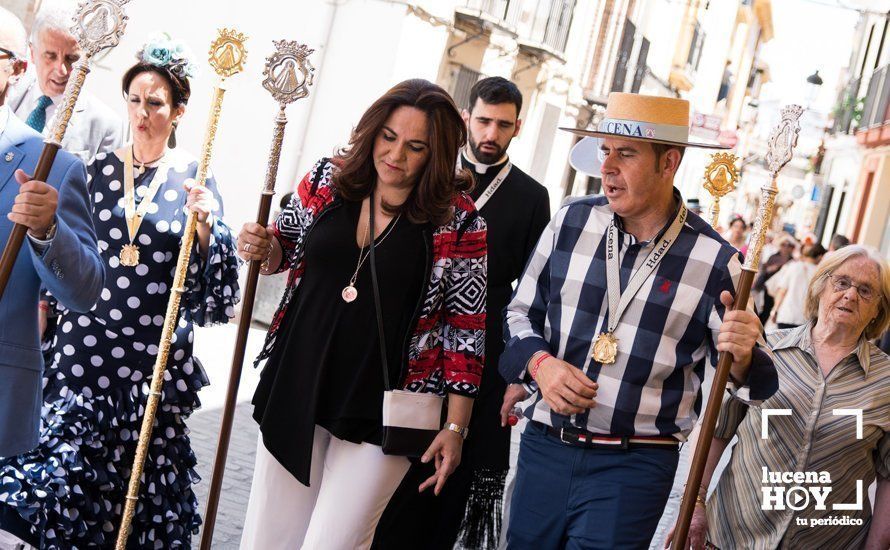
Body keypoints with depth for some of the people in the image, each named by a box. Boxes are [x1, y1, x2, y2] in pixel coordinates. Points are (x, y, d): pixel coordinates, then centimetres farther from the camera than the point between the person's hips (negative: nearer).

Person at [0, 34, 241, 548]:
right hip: (87, 344, 2)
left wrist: (206, 227, -19)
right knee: (64, 463, 0)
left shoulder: (194, 178, -1)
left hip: (156, 352, -2)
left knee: (143, 464, 6)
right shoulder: (99, 170, 6)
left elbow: (217, 286, -3)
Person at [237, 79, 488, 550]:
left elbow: (466, 331, -5)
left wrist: (456, 427, -6)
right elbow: (288, 246, 18)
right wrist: (263, 248, -5)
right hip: (297, 390, 4)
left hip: (380, 414, -4)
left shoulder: (459, 223, -10)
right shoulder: (327, 179, 1)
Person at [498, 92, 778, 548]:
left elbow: (745, 380, 0)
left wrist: (742, 358, -23)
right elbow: (520, 312, 12)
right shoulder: (572, 221, 1)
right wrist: (539, 362, -8)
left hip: (634, 470, -3)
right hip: (543, 447, 4)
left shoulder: (714, 262, -7)